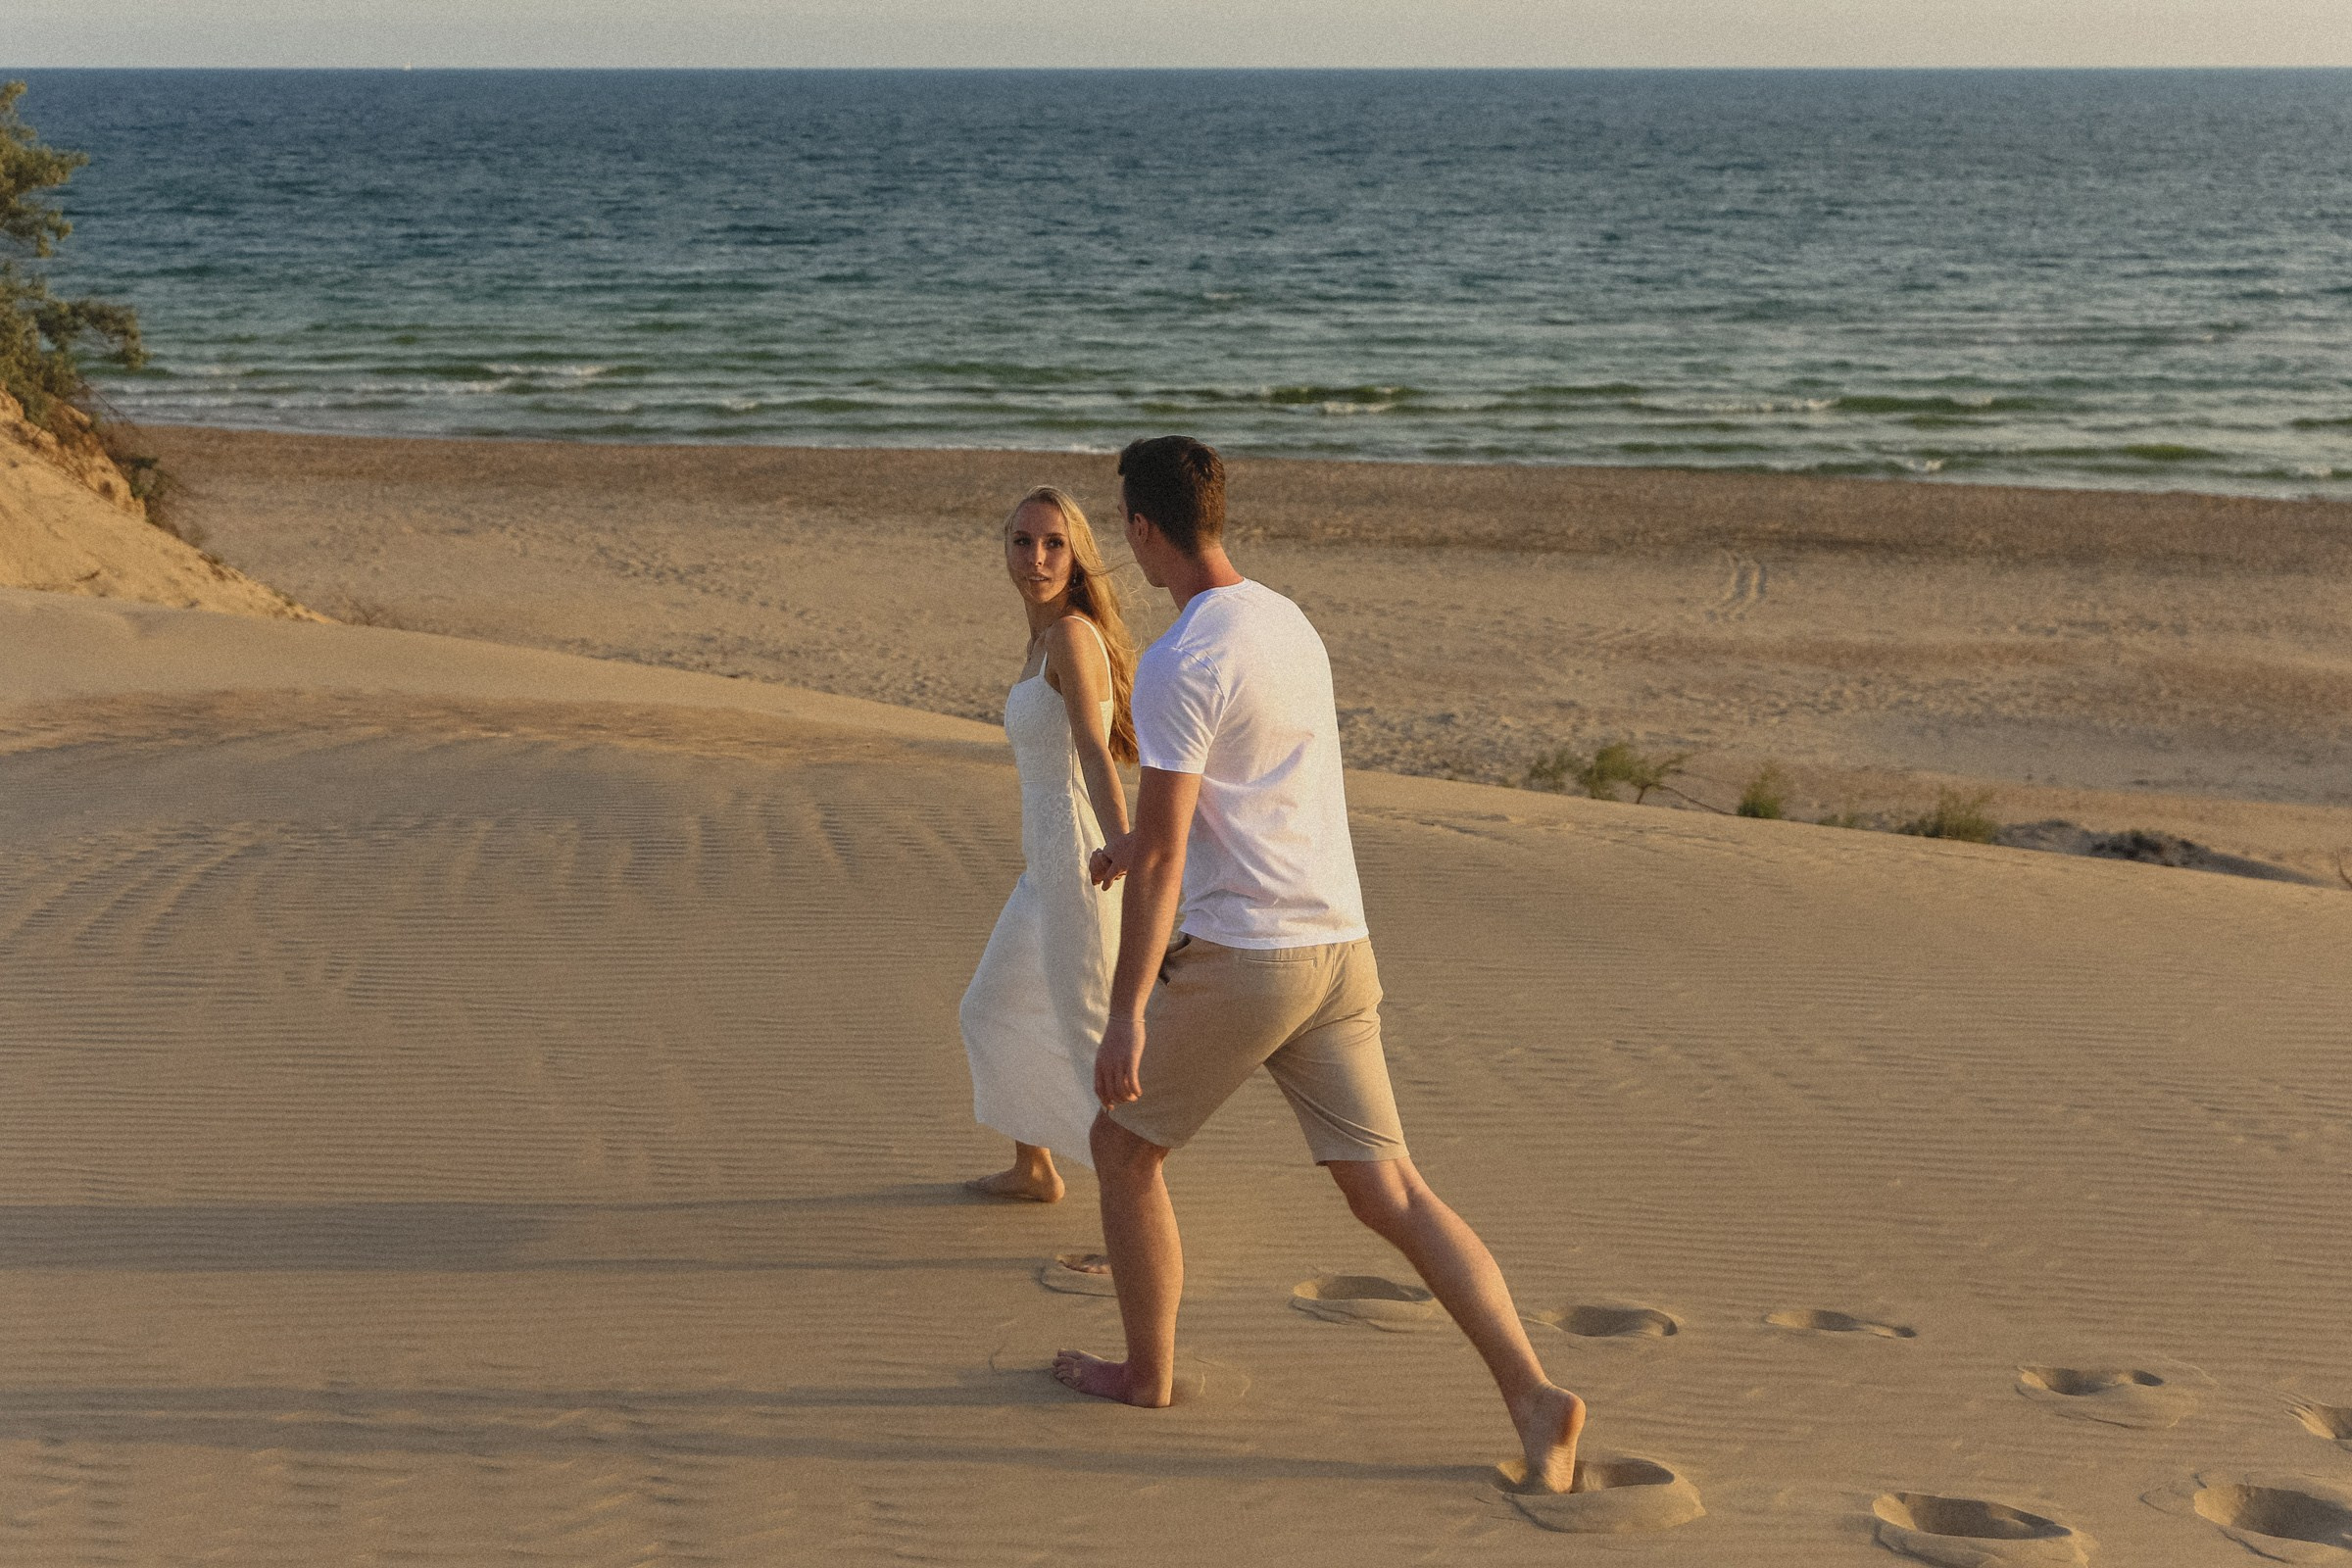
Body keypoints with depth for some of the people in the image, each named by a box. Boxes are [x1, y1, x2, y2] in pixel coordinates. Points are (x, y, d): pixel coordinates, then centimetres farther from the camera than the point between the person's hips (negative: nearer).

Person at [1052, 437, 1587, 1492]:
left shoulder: (1179, 665, -14)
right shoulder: (1288, 624, 13)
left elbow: (1164, 856, -19)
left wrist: (1125, 1015, -19)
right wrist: (1139, 836, 48)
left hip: (1234, 953, -7)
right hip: (1339, 944, 8)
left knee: (1122, 1148, 16)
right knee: (1387, 1191, 4)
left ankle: (1146, 1371, 29)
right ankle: (1531, 1395, -8)